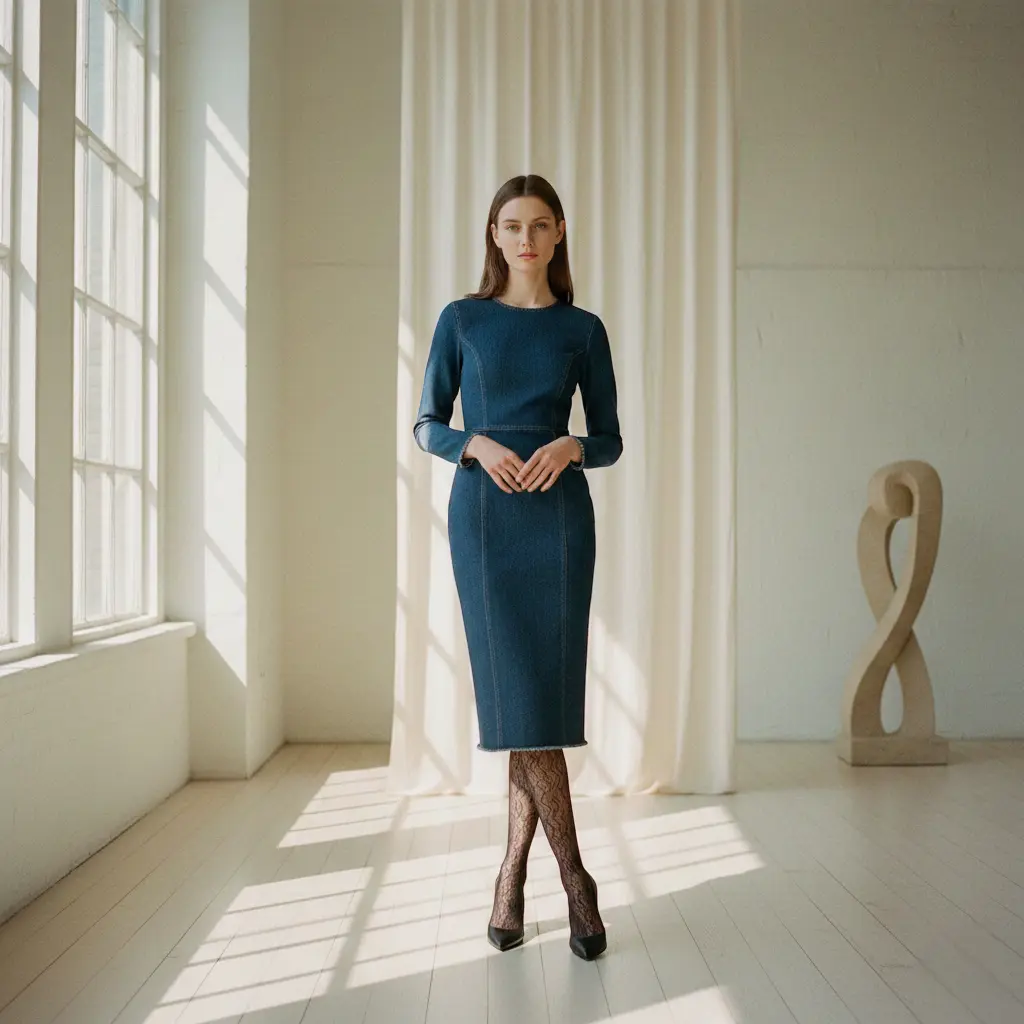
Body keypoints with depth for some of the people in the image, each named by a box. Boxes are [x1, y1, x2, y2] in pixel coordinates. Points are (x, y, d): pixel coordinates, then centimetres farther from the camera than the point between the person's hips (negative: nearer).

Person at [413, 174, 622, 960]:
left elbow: (612, 439, 8)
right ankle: (574, 875, 7)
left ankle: (513, 874, 15)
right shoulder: (462, 320, 8)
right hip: (483, 513, -1)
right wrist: (475, 444, -13)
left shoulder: (583, 329, 9)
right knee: (516, 692, -5)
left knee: (547, 694, -1)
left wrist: (571, 447, -13)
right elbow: (427, 426, 7)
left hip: (559, 515, 1)